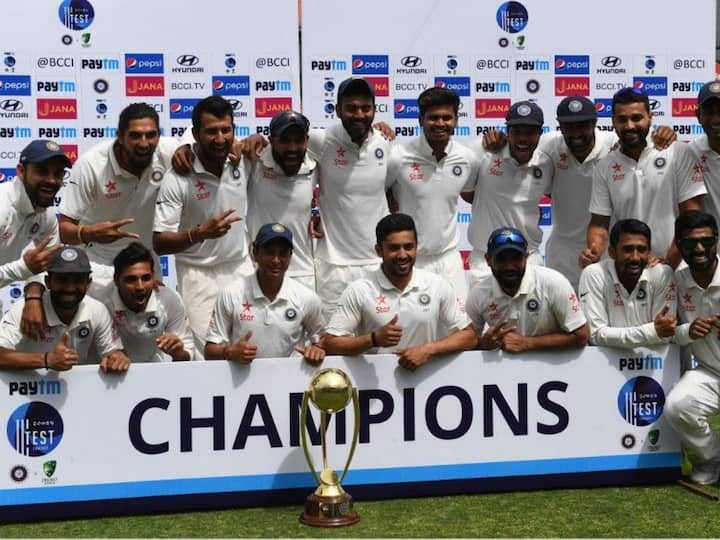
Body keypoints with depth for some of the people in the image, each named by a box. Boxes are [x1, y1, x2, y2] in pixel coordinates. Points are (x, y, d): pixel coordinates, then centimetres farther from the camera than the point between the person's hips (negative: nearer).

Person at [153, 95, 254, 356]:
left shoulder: (242, 161, -4)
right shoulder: (177, 179, -17)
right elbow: (159, 243, -17)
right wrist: (199, 233, -31)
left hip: (242, 268, 4)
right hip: (199, 276, -4)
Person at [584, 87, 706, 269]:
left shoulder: (679, 154, -1)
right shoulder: (604, 168, 7)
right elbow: (599, 222, 8)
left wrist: (668, 262, -10)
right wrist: (594, 252, -12)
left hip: (676, 266, -3)